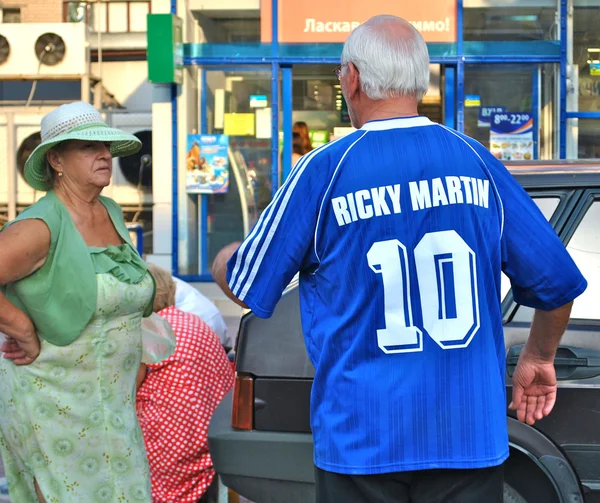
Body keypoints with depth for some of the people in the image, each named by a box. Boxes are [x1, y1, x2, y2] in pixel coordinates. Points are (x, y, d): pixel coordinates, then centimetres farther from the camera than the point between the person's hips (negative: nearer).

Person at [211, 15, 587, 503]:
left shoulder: (325, 169, -8)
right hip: (470, 437, 2)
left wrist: (224, 261, 26)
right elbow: (557, 282, 6)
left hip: (361, 439, -2)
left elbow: (248, 286, 3)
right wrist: (539, 358, 24)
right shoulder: (477, 161, 1)